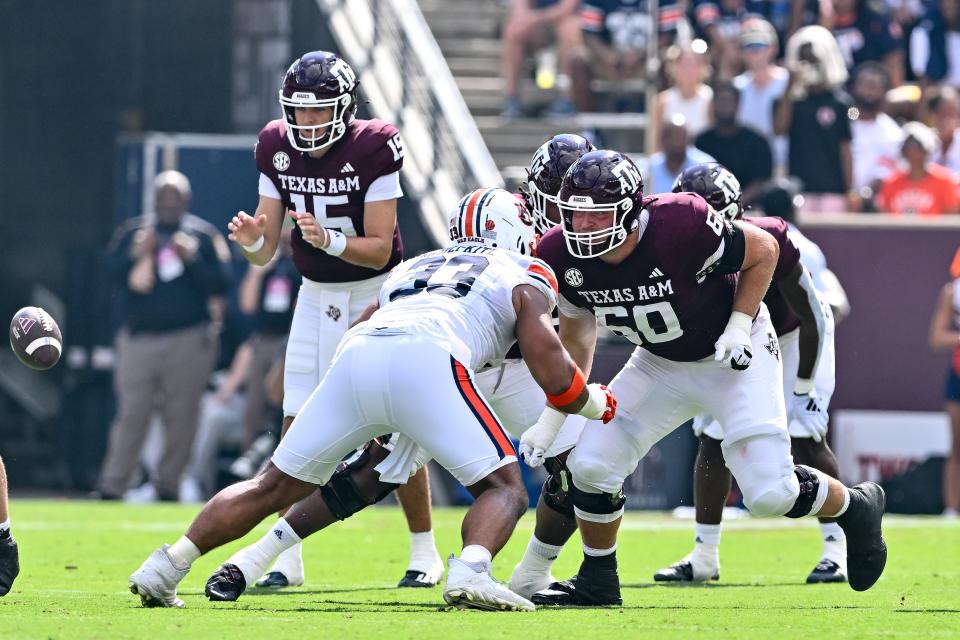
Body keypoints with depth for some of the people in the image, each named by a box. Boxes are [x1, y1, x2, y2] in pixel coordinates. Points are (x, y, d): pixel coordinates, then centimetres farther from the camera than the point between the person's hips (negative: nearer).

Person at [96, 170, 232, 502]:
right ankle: (111, 486, -5)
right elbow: (111, 272, 2)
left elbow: (221, 284, -1)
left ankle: (169, 485, 5)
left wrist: (191, 260, -12)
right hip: (139, 338, 1)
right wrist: (137, 255, -12)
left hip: (188, 340, -1)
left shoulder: (205, 235, 6)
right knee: (131, 414, -4)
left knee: (181, 418, -1)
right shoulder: (132, 231, 10)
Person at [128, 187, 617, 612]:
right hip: (426, 360, -5)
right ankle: (470, 572, -25)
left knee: (274, 488, 16)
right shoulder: (526, 275, 25)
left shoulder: (411, 268, 41)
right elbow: (552, 373, 11)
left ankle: (165, 567, 9)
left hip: (356, 353, 5)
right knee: (504, 489, 5)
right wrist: (595, 404, 31)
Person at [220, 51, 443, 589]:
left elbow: (379, 249, -21)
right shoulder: (277, 148, -6)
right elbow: (267, 252, -3)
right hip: (317, 297, 4)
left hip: (377, 293, -4)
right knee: (297, 428, -3)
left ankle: (424, 551, 9)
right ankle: (288, 558, 3)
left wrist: (329, 239, -38)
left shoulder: (373, 149, -19)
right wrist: (252, 240, -25)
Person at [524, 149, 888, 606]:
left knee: (769, 494, -12)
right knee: (590, 466, -8)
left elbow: (763, 251, -16)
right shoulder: (564, 257, -17)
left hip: (734, 359, -5)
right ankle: (597, 581, 14)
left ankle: (855, 507, 19)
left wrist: (739, 326, -21)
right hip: (661, 363, 5)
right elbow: (575, 337, 3)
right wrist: (552, 420, 0)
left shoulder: (679, 227, -35)